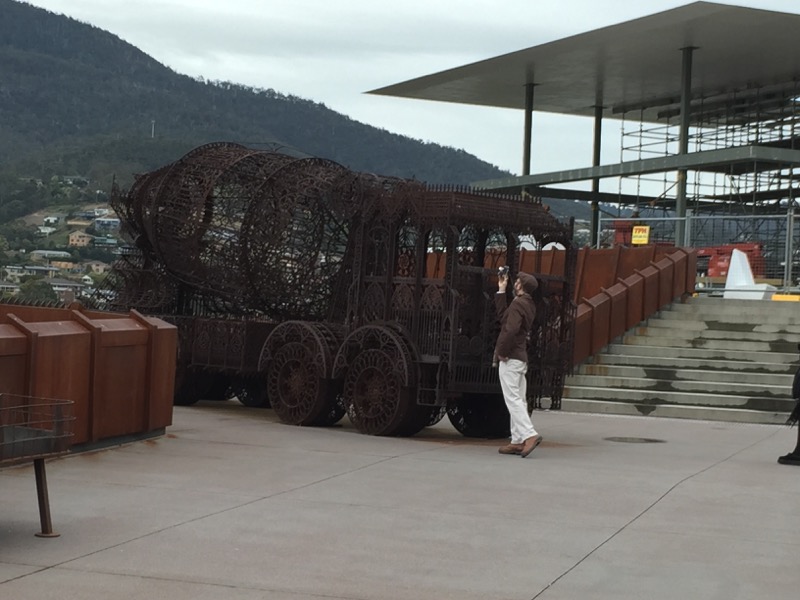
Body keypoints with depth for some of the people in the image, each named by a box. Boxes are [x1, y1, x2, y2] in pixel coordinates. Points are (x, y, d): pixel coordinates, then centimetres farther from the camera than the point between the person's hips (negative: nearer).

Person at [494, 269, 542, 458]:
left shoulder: (518, 304, -14)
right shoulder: (528, 305, 16)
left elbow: (511, 329, -27)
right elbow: (503, 316, 21)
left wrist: (501, 351, -17)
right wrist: (501, 290, 23)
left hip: (510, 358, -10)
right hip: (521, 358, 10)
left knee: (512, 399, -13)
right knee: (518, 400, 9)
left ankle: (529, 435, -23)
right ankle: (517, 441, 10)